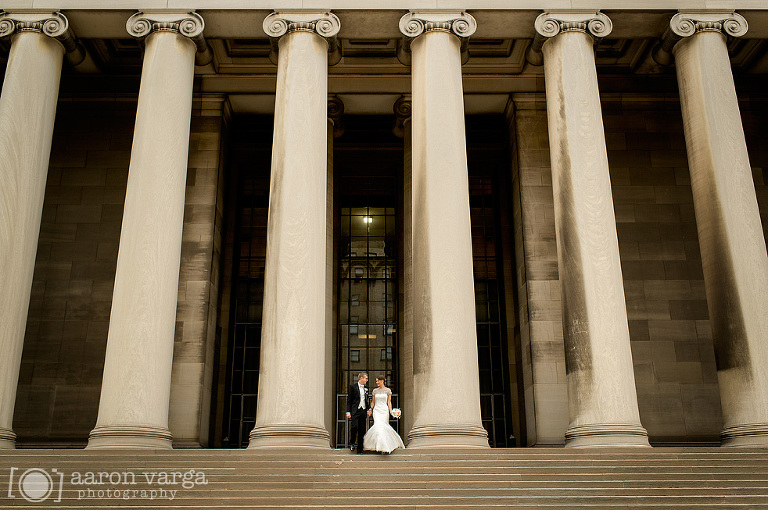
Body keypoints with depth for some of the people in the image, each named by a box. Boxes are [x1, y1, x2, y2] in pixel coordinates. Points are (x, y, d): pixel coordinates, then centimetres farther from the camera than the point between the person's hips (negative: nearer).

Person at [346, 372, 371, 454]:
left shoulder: (365, 388, 16)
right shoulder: (353, 386, 0)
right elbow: (349, 400, -2)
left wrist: (369, 409, 8)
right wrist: (348, 412, -8)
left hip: (363, 411, 5)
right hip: (355, 411, -5)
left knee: (362, 431, 3)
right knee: (354, 427, -18)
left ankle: (360, 450, 9)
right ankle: (352, 443, 10)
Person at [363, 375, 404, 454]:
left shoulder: (388, 390, 3)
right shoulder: (375, 391, 10)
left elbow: (389, 402, 1)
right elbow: (373, 402, 15)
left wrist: (391, 411, -10)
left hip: (384, 410, -1)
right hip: (377, 410, 2)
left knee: (384, 426, -3)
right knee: (378, 426, -14)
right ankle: (380, 446, -9)